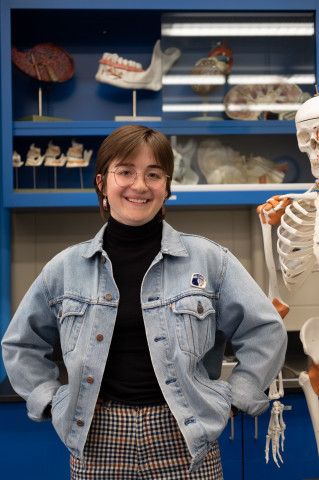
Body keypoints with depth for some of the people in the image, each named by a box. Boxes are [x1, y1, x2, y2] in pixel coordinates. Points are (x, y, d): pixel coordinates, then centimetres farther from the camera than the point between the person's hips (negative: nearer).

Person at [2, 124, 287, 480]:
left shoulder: (208, 260, -1)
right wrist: (52, 401, 8)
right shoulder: (66, 268, 4)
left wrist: (233, 401, 1)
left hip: (183, 442, -1)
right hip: (97, 442, 1)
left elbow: (265, 332, 5)